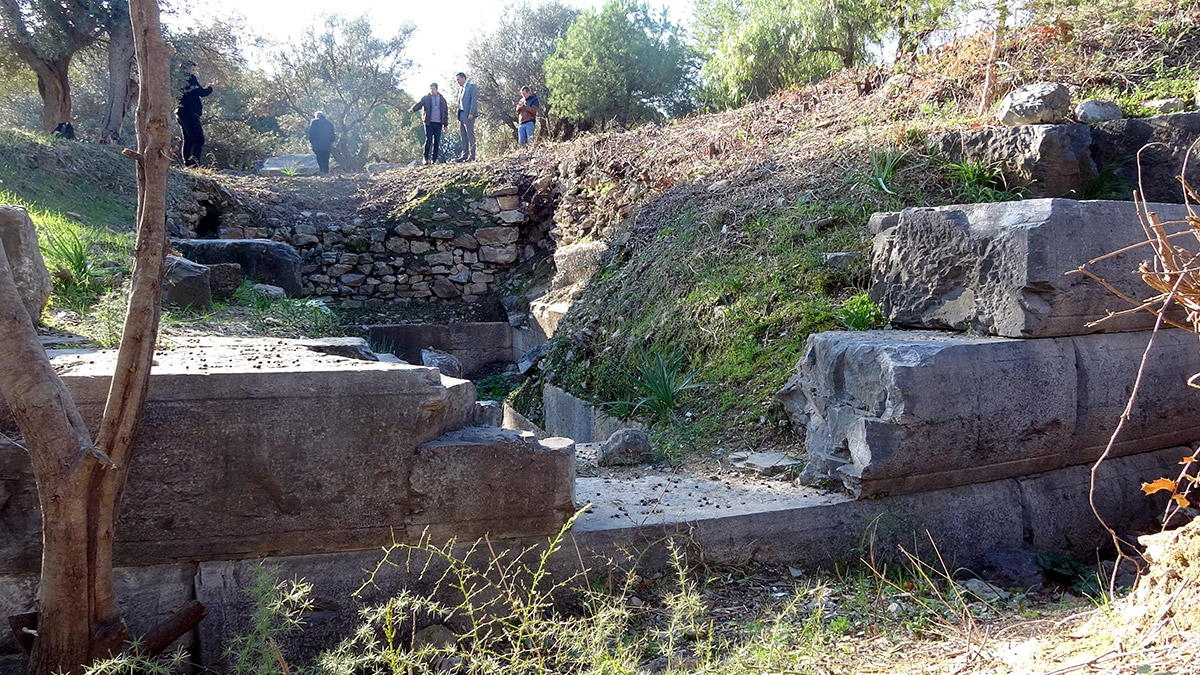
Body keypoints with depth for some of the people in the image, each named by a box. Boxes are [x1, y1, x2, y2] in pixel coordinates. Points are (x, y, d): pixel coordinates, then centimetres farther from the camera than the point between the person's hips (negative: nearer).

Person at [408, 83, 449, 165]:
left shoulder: (442, 99, 12)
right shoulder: (426, 98, 6)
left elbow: (446, 112, 14)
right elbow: (419, 104, -8)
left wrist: (445, 124, 9)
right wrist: (413, 109, -30)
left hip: (438, 123, 2)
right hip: (429, 123, -2)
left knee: (437, 142, 2)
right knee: (428, 140, -9)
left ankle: (434, 159, 6)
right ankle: (426, 158, -5)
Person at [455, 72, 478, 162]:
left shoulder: (472, 86, -2)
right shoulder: (462, 89, 22)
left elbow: (474, 100, -11)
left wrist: (471, 113, -20)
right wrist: (458, 116, 12)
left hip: (468, 115, -8)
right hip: (461, 115, 8)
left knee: (470, 136, -8)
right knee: (463, 137, 6)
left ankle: (471, 156, -8)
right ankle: (465, 155, 8)